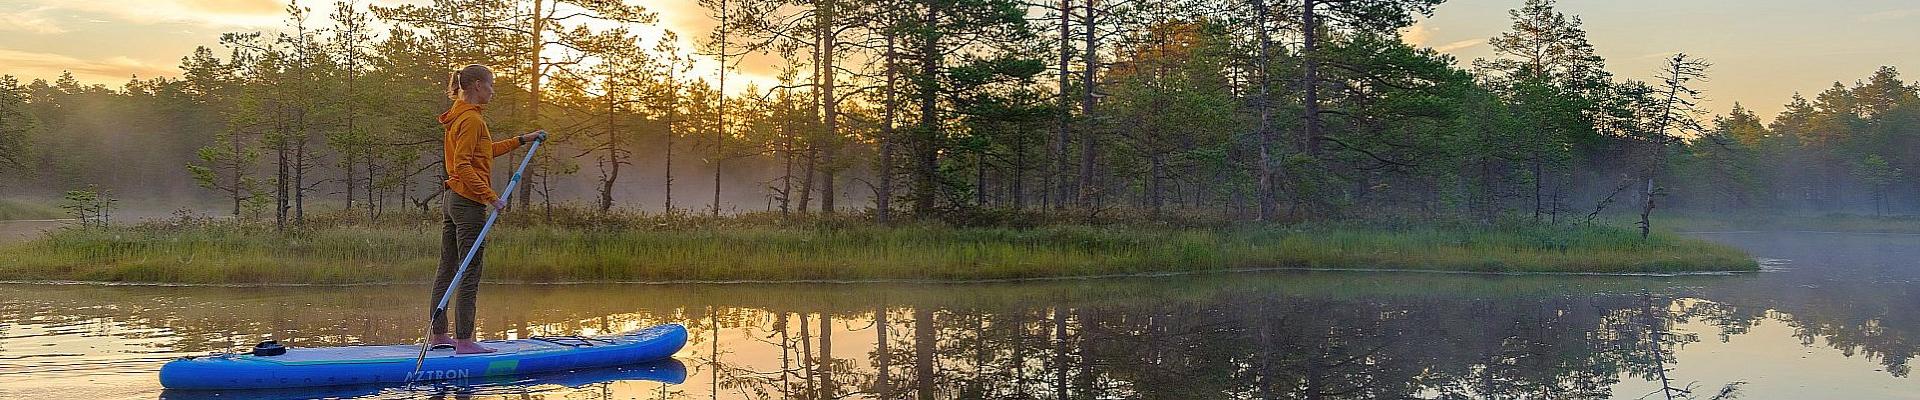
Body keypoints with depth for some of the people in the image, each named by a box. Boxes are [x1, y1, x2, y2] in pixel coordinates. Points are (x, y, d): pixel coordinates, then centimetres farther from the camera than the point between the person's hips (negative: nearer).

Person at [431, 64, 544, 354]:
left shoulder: (458, 117, 15)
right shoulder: (471, 119, -15)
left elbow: (484, 152, 28)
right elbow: (462, 166, -22)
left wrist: (521, 141, 30)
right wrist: (491, 197, -22)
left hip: (452, 200, 10)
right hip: (469, 203, -10)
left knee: (446, 270, 13)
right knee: (470, 274, -6)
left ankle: (438, 334, 20)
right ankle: (464, 341, -5)